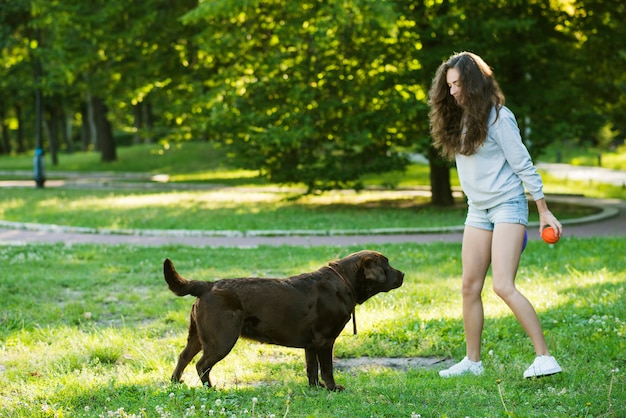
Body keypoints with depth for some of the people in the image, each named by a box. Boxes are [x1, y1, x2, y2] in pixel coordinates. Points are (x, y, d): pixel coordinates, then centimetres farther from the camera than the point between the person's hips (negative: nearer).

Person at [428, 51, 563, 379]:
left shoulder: (498, 117, -11)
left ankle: (544, 357, -16)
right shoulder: (458, 120, 11)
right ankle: (472, 361, 16)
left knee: (503, 286, -18)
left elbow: (523, 164, -10)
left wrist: (544, 211, -8)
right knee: (470, 287, 6)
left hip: (507, 205, -8)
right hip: (477, 210, 8)